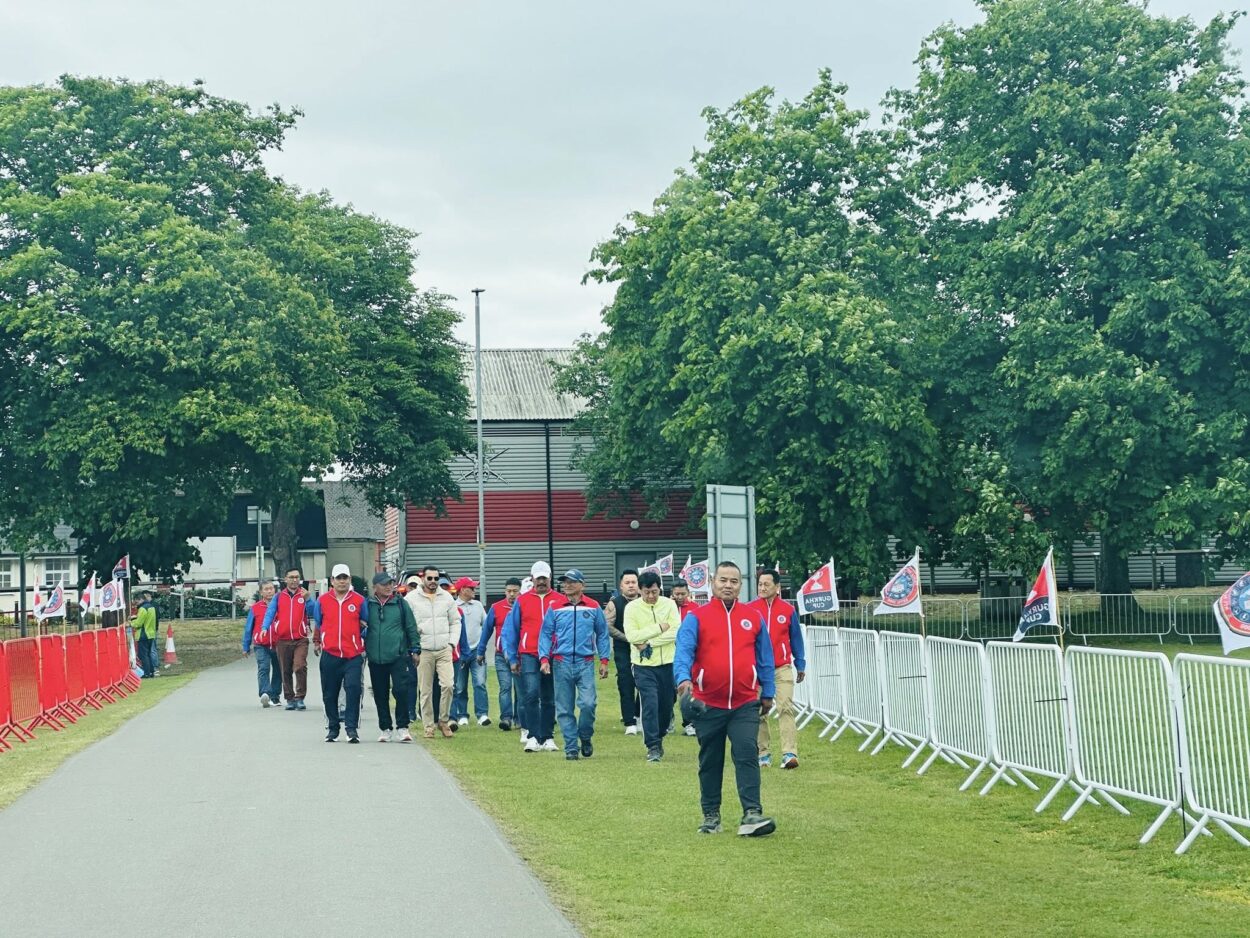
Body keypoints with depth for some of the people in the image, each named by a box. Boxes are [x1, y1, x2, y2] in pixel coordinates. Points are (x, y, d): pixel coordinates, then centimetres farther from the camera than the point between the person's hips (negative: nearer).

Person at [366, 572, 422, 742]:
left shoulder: (400, 603, 3)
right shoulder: (368, 605, 3)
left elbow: (411, 627, 6)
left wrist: (415, 650, 4)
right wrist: (363, 648, 9)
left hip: (398, 656, -2)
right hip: (375, 658, 2)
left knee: (401, 690, -11)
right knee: (380, 696, 8)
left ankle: (402, 727, 1)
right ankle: (386, 729, 19)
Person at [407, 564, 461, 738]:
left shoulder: (446, 597, 9)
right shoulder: (411, 599, 0)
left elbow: (455, 622, 15)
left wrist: (452, 642, 4)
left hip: (444, 650, 2)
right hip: (423, 651, -2)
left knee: (447, 685, -12)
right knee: (426, 691, 0)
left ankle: (443, 721, 3)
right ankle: (428, 726, 8)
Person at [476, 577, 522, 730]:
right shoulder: (496, 608, 2)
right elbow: (486, 630, 7)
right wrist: (480, 651, 7)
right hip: (501, 655, 0)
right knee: (505, 687, -6)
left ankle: (519, 718, 14)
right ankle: (506, 718, -10)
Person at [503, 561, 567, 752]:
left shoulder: (561, 601, 6)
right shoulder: (522, 600, 6)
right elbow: (510, 630, 8)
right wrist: (512, 658, 4)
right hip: (529, 655, -1)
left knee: (549, 699, 6)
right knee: (531, 695, -13)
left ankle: (547, 738, 12)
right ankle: (532, 737, -11)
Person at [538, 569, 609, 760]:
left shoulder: (593, 607, 6)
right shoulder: (555, 608, 6)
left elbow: (602, 634, 9)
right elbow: (545, 634, 6)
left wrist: (604, 660, 4)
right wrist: (544, 658, -6)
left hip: (585, 663, -1)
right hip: (561, 663, 1)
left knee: (588, 703, -14)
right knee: (564, 709, 2)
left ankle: (585, 738, 11)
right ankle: (571, 748, 10)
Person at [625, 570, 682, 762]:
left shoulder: (669, 604, -1)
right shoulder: (632, 608, -5)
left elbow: (675, 632, -11)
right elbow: (631, 635, -16)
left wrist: (649, 643, -16)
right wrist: (660, 628, -15)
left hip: (668, 663, 2)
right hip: (644, 666, -2)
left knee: (666, 705, 10)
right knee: (650, 705, -10)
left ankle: (658, 737, 32)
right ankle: (653, 746, -4)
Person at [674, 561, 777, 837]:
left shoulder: (753, 617, 7)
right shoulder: (696, 618, -2)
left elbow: (765, 658, 13)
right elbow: (684, 650, -16)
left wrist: (767, 693, 13)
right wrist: (683, 677, -34)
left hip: (745, 704, 1)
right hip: (708, 704, -1)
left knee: (747, 756, -11)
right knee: (710, 762, 10)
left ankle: (752, 815, -15)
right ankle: (711, 815, 22)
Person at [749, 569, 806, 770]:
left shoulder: (788, 610, 4)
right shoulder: (750, 609, 2)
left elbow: (795, 638, 12)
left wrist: (800, 664, 12)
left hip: (782, 667, -1)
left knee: (786, 708, -11)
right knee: (759, 713, 5)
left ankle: (790, 753, -16)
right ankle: (764, 753, 14)